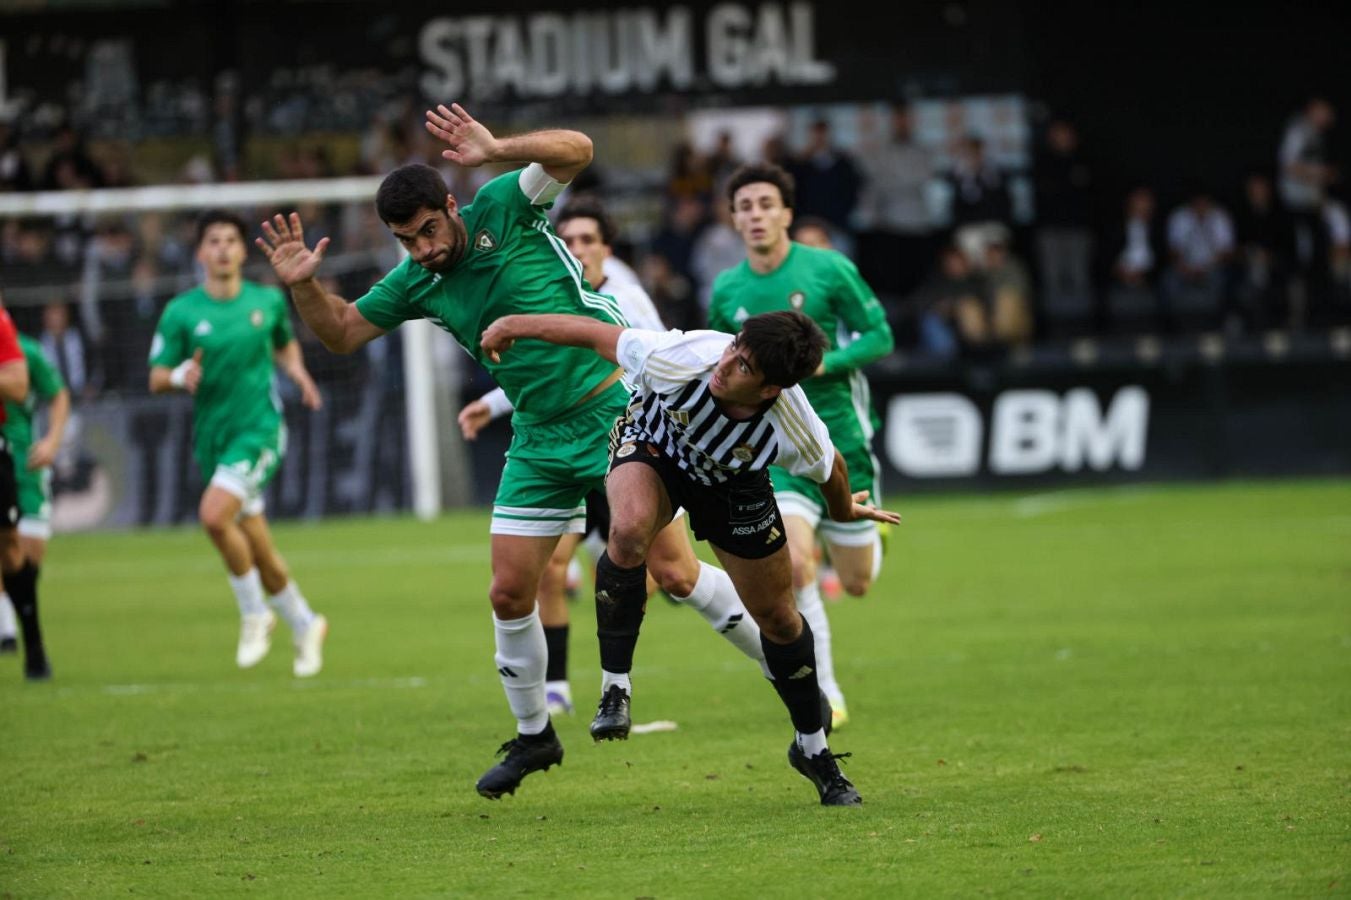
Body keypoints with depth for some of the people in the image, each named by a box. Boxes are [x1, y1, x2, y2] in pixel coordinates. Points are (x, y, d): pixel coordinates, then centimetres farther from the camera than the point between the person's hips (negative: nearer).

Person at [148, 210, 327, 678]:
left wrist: (297, 371, 0)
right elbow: (156, 379, -2)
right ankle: (304, 625, 29)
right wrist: (180, 375, -24)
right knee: (257, 547, 7)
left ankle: (255, 613, -7)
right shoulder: (181, 312, -3)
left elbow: (285, 344, 21)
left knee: (215, 513, -26)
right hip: (212, 436, 2)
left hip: (259, 428, -2)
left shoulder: (269, 301, 2)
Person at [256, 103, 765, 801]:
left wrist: (495, 151, -37)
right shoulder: (416, 283, 3)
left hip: (613, 410, -6)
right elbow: (342, 332, 14)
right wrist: (302, 285, -5)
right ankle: (533, 736, 20)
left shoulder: (501, 209, -11)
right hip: (539, 441, 6)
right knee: (509, 591, 2)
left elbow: (575, 150, -23)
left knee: (675, 572, -9)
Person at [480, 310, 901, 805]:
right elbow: (595, 334, -24)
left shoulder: (797, 433, -36)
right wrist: (514, 325, -12)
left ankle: (813, 749, 31)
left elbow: (832, 470, -11)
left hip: (731, 482, 1)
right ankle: (615, 686, -19)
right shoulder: (681, 358, -40)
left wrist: (845, 511, 11)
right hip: (652, 444, -1)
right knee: (629, 531, -36)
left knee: (779, 618, 8)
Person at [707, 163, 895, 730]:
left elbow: (879, 336, -3)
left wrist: (823, 362, -18)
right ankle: (825, 694, -11)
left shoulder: (829, 269, -7)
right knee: (794, 564, -22)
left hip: (839, 434, -1)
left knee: (856, 582, 9)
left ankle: (866, 537, 49)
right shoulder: (727, 292, 3)